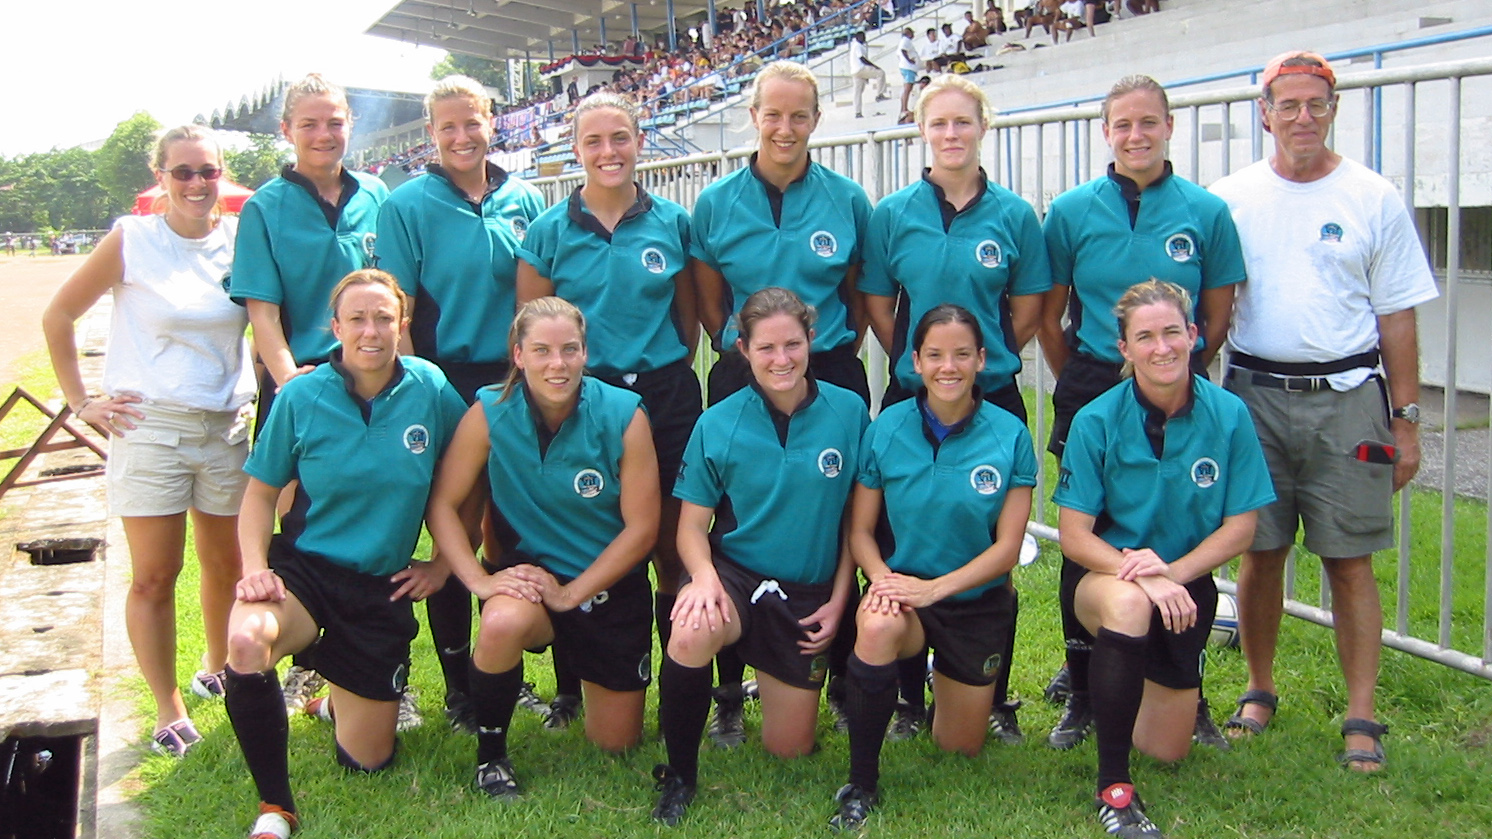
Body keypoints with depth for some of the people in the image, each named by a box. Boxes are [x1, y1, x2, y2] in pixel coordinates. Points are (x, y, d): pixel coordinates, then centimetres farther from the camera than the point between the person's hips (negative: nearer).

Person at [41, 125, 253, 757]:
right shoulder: (132, 240, -5)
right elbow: (58, 317, 2)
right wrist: (81, 402, 0)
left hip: (226, 425, 3)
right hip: (149, 425, -3)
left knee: (226, 564, 14)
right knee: (155, 577, 0)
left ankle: (216, 670, 38)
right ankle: (167, 710, 12)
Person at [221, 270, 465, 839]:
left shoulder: (432, 392, -8)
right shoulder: (302, 397, -10)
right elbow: (261, 493, 1)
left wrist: (443, 565, 2)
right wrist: (255, 568, -14)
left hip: (383, 589, 2)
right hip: (304, 568, -1)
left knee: (366, 761, 9)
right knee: (246, 642, -38)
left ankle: (337, 700, 47)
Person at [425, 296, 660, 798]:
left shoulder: (623, 416, -17)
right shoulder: (490, 413, -14)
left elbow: (642, 527, -14)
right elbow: (443, 502, -10)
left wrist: (571, 593, -19)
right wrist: (479, 580, -23)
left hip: (612, 586, 1)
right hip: (529, 570, 0)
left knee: (616, 744, 8)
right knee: (503, 623, -38)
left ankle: (587, 675, 44)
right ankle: (490, 753, -8)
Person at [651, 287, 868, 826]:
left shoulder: (848, 412, -7)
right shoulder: (718, 424, -10)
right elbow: (692, 525, -5)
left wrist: (838, 601, -3)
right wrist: (705, 578, -26)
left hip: (809, 596, 2)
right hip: (736, 575, -1)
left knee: (787, 750, 7)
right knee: (693, 629, -38)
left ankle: (779, 682, 43)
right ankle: (678, 775, -15)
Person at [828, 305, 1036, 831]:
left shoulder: (1010, 437, -11)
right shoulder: (886, 429, -9)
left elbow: (1007, 546, -11)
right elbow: (861, 530, -4)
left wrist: (934, 588, -23)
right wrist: (882, 578, -25)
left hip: (978, 601, 1)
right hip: (903, 585, -1)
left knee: (959, 749, 12)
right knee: (878, 626, -39)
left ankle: (950, 681, 49)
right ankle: (861, 784, -20)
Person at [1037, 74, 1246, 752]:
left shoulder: (1206, 212, 1)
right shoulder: (1072, 211, 1)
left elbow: (1217, 318, 8)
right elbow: (1049, 318, 6)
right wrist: (1078, 386, 5)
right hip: (1091, 395, 0)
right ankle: (1081, 691, 20)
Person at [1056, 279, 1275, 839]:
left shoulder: (1228, 415, -14)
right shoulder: (1097, 421, -18)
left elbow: (1241, 526, -9)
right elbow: (1073, 534, -17)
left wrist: (1173, 572, -25)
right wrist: (1140, 575, -33)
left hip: (1187, 583, 3)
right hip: (1104, 574, -3)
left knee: (1166, 751, 10)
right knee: (1128, 604, -41)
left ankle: (1113, 681, 46)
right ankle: (1113, 787, -27)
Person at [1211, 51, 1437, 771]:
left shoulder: (1373, 199, 3)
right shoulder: (1230, 200, 6)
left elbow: (1397, 318, 4)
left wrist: (1405, 420, 1)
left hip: (1347, 398, -1)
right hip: (1254, 394, 1)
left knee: (1350, 562, 1)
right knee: (1259, 553, 8)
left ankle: (1361, 718, 9)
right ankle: (1259, 693, 25)